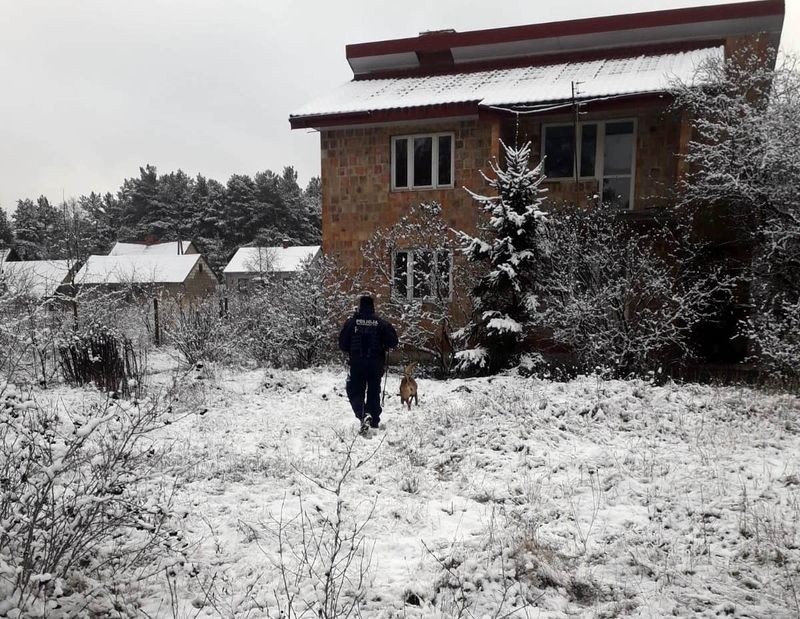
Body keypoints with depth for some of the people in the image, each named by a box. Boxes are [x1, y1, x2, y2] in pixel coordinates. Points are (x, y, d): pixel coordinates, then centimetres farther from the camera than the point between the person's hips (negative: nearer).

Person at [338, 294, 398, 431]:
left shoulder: (352, 322, -5)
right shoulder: (380, 323, -5)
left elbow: (342, 344, -2)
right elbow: (393, 342, -7)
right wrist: (383, 348, 13)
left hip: (356, 364, -1)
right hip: (375, 364, 1)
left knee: (355, 392, 7)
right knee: (374, 393, 15)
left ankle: (363, 414, -19)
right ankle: (374, 421, 21)